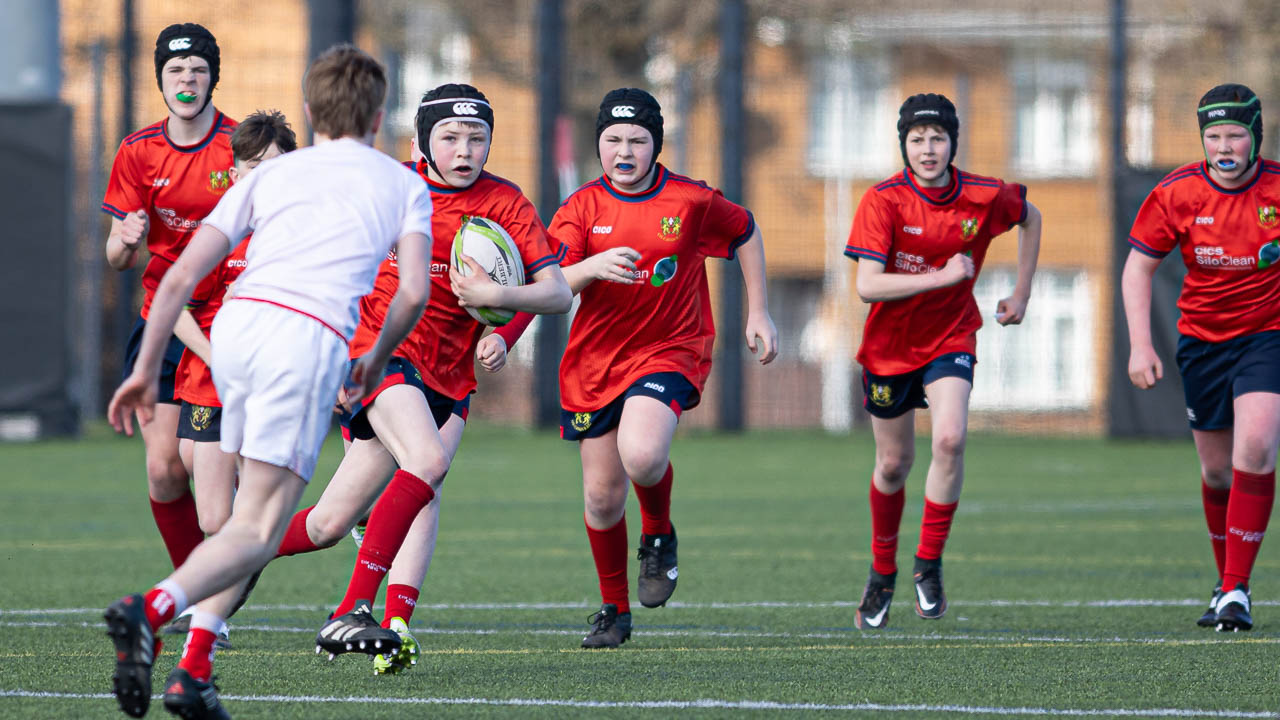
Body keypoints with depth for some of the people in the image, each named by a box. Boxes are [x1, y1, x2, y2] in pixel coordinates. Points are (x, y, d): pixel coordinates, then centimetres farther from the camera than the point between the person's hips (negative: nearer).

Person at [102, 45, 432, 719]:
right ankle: (152, 609, -33)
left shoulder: (271, 173, 25)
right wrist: (378, 358, 21)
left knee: (251, 502, 20)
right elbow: (414, 291, 4)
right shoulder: (403, 184, 20)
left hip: (235, 322, 4)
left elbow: (180, 276, 17)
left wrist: (146, 370, 20)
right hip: (309, 336, -4)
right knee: (257, 533, -6)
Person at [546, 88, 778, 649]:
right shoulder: (581, 208, -2)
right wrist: (590, 267, -33)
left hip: (669, 351, -3)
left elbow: (745, 233, 14)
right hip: (594, 361, 3)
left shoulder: (692, 201, -5)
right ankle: (614, 610, 27)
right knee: (601, 497, 5)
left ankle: (659, 535, 2)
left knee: (642, 455, -31)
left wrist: (758, 313, 11)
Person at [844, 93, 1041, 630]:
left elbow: (1030, 218, 12)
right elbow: (867, 285, -25)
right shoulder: (884, 201, -18)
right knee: (894, 464, 11)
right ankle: (882, 575, 35)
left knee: (950, 440, -25)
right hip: (890, 345, 0)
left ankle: (929, 566, -11)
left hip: (951, 339, 0)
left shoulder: (984, 198, -11)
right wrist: (942, 277, -29)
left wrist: (1021, 294, 11)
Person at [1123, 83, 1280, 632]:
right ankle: (1227, 583, 29)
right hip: (1202, 339, 2)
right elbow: (1138, 266, 0)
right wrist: (1140, 344, -9)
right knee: (1217, 470, 7)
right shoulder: (1177, 193, -7)